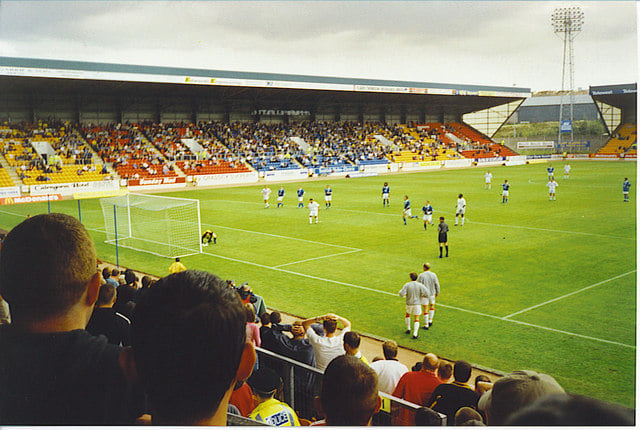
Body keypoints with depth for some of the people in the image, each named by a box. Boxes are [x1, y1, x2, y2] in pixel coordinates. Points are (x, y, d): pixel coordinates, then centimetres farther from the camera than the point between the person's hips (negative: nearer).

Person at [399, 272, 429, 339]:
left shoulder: (407, 285, -13)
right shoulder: (420, 285, -11)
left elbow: (401, 294, -18)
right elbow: (427, 294, -17)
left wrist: (399, 292, 5)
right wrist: (421, 295, 4)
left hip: (409, 304, 0)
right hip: (417, 304, 0)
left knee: (407, 315, 29)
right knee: (416, 319, 7)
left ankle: (408, 329, 30)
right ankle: (415, 334, 0)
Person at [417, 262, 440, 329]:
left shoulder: (421, 275, -12)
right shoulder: (434, 275, -5)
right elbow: (437, 285, -4)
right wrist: (437, 293, 12)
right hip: (432, 294, 2)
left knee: (425, 309, 4)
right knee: (432, 306, 26)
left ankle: (426, 325, 8)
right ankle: (430, 321, 18)